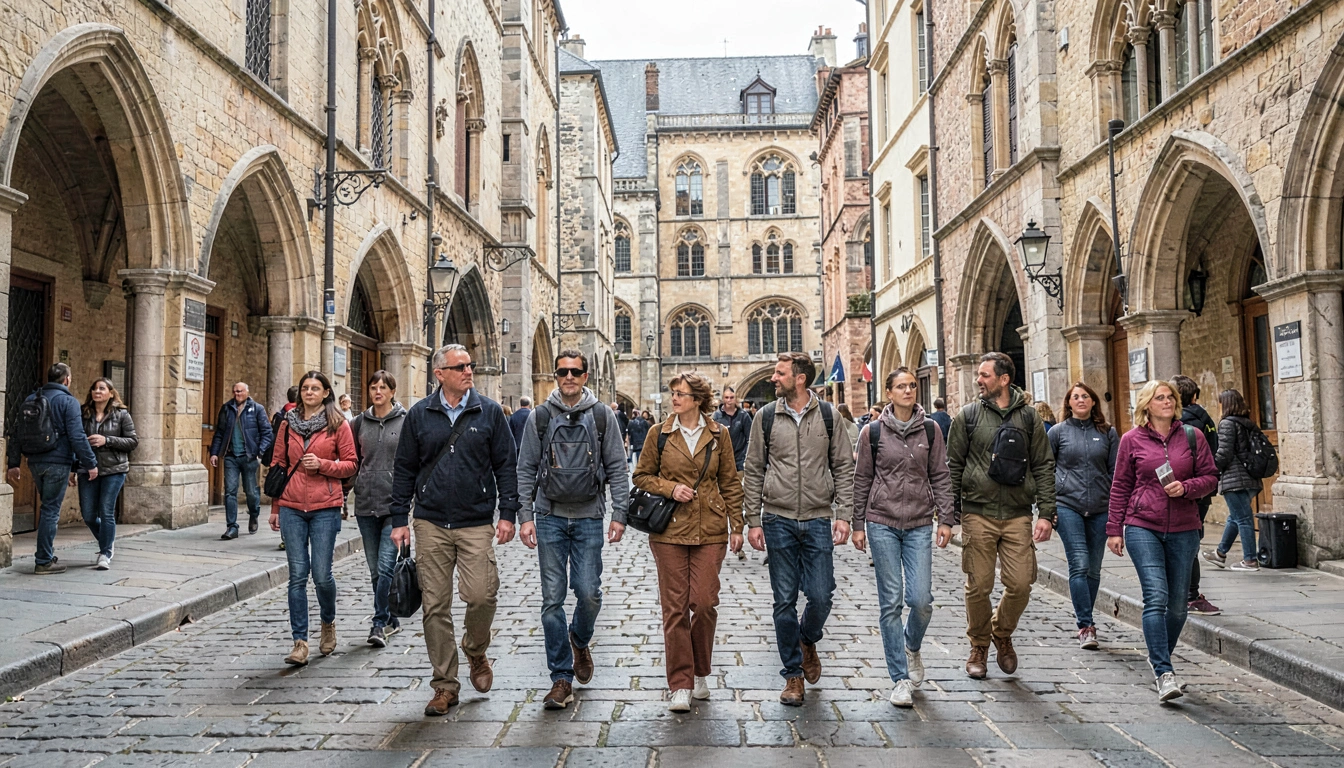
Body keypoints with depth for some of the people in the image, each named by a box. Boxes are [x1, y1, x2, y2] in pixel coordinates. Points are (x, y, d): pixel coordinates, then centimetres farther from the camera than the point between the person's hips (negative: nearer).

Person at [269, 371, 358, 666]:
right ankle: (300, 642, 6)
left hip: (325, 508, -2)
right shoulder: (289, 423, 9)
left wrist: (322, 464, -14)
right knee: (297, 575, 1)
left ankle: (328, 622, 28)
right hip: (292, 508, 2)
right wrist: (274, 508, 11)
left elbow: (350, 464, 3)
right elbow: (278, 465, 13)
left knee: (322, 574, -1)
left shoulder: (338, 425, 2)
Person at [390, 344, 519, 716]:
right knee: (435, 606, 4)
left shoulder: (489, 412, 3)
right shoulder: (419, 415, 6)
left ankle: (476, 651, 21)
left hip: (476, 523, -1)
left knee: (480, 595, -11)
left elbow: (506, 465, 4)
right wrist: (399, 520, 5)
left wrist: (508, 513, -3)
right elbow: (404, 470, 10)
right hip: (431, 524, 1)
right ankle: (445, 685, 17)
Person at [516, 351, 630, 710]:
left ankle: (580, 640, 32)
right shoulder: (540, 417, 4)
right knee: (552, 598, 0)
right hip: (550, 518, 1)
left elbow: (617, 468, 2)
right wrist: (525, 515, -4)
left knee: (589, 593, -2)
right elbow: (526, 470, 5)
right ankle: (562, 678, 10)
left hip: (589, 518, 0)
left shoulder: (602, 416, 3)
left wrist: (619, 514, -6)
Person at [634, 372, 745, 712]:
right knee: (675, 607, 0)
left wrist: (736, 526, 5)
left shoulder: (719, 435, 4)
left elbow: (730, 483, 9)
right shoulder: (659, 434, 3)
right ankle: (680, 685, 10)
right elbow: (641, 476, 9)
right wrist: (670, 488, -8)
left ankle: (700, 672, 23)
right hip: (669, 530, 0)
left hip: (709, 530, 0)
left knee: (704, 602, -2)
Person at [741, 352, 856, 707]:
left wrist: (843, 514, -4)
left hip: (818, 520, 0)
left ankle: (808, 641, 31)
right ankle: (793, 674, 18)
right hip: (778, 520, 0)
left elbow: (843, 468, 5)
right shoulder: (766, 417, 3)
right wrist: (753, 521, 0)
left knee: (821, 597, -3)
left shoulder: (827, 416, 2)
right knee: (785, 601, 4)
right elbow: (754, 471, 5)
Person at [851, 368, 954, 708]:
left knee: (921, 599, -6)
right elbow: (861, 480, 5)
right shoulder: (872, 432, 1)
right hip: (882, 523, -1)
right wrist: (858, 524, 4)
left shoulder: (930, 430, 5)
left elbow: (940, 476, 7)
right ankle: (900, 678, 9)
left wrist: (946, 518, 0)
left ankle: (912, 647, 27)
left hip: (919, 524, 1)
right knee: (891, 601, -1)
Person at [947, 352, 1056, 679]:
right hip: (978, 514, -1)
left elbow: (1044, 467, 7)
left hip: (1018, 516, 1)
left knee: (1021, 584, -4)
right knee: (979, 586, 2)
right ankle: (979, 647, 23)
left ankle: (1002, 633, 24)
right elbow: (953, 466, 4)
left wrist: (1047, 514, -2)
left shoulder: (1028, 418, 7)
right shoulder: (968, 415, 4)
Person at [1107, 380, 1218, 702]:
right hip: (1143, 529, -2)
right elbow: (1120, 487, 6)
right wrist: (1114, 529, 4)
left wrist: (1186, 487, -12)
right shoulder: (1132, 440, 3)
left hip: (1183, 530, 3)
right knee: (1156, 598, -13)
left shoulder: (1192, 436, 7)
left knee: (1178, 603, 9)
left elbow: (1211, 477, 9)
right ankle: (1164, 674, -13)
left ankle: (1159, 656, 32)